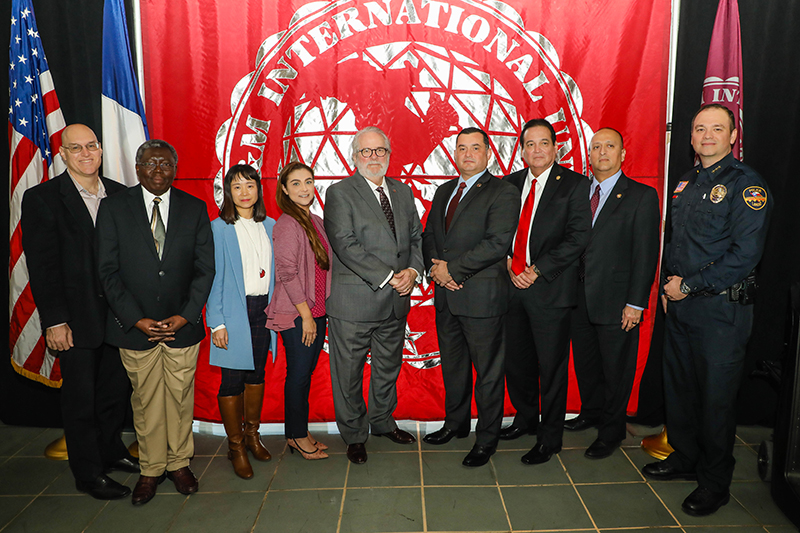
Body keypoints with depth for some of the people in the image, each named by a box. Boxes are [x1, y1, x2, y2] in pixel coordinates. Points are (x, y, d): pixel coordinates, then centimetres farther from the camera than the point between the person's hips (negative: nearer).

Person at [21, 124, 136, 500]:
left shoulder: (120, 195, 6)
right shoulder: (41, 198, -5)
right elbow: (42, 267, -8)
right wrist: (54, 321, -12)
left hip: (119, 315, 4)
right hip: (76, 320, -4)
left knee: (116, 390, 16)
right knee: (80, 399, 8)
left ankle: (111, 451, 38)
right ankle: (88, 474, 24)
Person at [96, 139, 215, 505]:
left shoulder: (195, 208, 3)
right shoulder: (113, 208, 0)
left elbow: (205, 268, 0)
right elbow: (108, 271, -3)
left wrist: (185, 316, -9)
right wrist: (138, 320, -11)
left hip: (182, 325, 1)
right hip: (134, 326, 0)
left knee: (180, 397, 10)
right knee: (146, 401, 10)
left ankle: (179, 463, 29)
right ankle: (151, 469, 28)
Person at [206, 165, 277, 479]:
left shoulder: (269, 226, 8)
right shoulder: (219, 228, -5)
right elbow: (214, 277, -7)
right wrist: (217, 322, -11)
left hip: (263, 309, 4)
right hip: (233, 311, -4)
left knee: (257, 373, 14)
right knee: (233, 379, 2)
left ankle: (252, 434, 31)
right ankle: (236, 446, 17)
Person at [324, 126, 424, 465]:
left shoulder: (402, 192, 11)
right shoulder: (340, 194, -8)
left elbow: (416, 237, 13)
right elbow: (346, 245, -17)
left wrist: (412, 271, -7)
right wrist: (388, 278, -20)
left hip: (396, 300, 6)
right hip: (353, 302, -5)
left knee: (389, 367, 20)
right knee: (349, 373, 8)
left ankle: (383, 422, 42)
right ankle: (354, 435, 28)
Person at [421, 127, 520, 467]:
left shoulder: (503, 193, -8)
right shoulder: (444, 191, 15)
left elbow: (498, 243, -18)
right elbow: (428, 235, 15)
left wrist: (452, 268, -17)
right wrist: (435, 267, -5)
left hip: (482, 296, -7)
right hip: (446, 295, 7)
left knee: (488, 370, 5)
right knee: (452, 365, 19)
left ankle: (486, 438, 21)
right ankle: (456, 423, 37)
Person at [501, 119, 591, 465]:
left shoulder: (574, 185, -2)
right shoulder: (510, 183, 11)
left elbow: (578, 236, -10)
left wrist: (536, 270, -15)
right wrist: (510, 265, -6)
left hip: (550, 288, -4)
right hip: (512, 284, 5)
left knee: (551, 367, 3)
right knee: (516, 361, 14)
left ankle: (549, 439, 20)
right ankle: (526, 418, 37)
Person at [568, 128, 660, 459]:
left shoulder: (642, 196, -5)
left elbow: (645, 255, -9)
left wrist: (635, 304, -13)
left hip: (616, 302, -4)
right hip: (580, 300, 5)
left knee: (615, 369, 8)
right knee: (585, 363, 18)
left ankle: (611, 432, 26)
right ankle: (591, 412, 40)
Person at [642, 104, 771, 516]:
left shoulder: (746, 184, -10)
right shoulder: (687, 183, 13)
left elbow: (744, 254, -18)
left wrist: (689, 285, -15)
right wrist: (668, 283, 6)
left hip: (721, 308, -7)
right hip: (680, 303, 7)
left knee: (716, 397, 4)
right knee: (678, 386, 16)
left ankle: (715, 483, 21)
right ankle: (684, 458, 35)